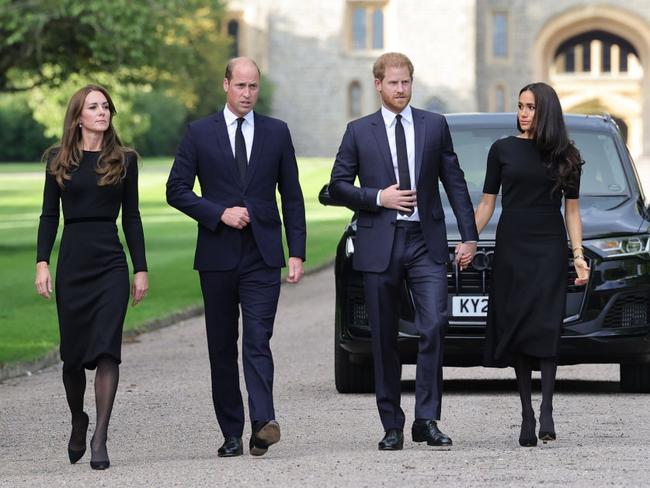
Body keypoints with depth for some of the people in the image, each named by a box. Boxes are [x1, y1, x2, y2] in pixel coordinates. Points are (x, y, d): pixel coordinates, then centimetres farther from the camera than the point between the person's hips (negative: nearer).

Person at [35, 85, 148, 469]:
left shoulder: (124, 160, 6)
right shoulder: (59, 160, 6)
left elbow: (131, 217, 8)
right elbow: (50, 215, 6)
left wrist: (141, 269, 4)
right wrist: (42, 263, -3)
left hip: (111, 264, -1)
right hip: (72, 263, 1)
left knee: (107, 348, -11)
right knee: (73, 353, 6)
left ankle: (100, 438, -12)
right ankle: (78, 421, 31)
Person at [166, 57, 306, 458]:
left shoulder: (277, 132, 8)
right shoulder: (200, 133, 4)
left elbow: (291, 197, 9)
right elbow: (177, 189, 2)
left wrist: (297, 252, 2)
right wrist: (219, 213, -11)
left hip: (262, 257, -1)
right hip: (218, 256, 1)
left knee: (258, 341, -14)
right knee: (222, 348, 5)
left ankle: (263, 423, -25)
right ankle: (232, 435, 11)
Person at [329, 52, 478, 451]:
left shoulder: (435, 126, 8)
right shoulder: (359, 132, 6)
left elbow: (454, 181, 9)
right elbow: (338, 185, 6)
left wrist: (469, 235, 3)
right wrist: (378, 198, -10)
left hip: (426, 242, 0)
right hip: (379, 245, 0)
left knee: (434, 326, -13)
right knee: (385, 340, 4)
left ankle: (427, 420, -8)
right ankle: (392, 425, 11)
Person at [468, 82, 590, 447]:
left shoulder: (565, 156, 7)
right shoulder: (503, 150, 7)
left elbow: (572, 210, 9)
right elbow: (487, 203, 9)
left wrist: (579, 254, -1)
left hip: (549, 251, -1)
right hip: (511, 249, 1)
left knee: (545, 328, -13)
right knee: (516, 330, -1)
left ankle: (547, 411, -16)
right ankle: (527, 413, 3)